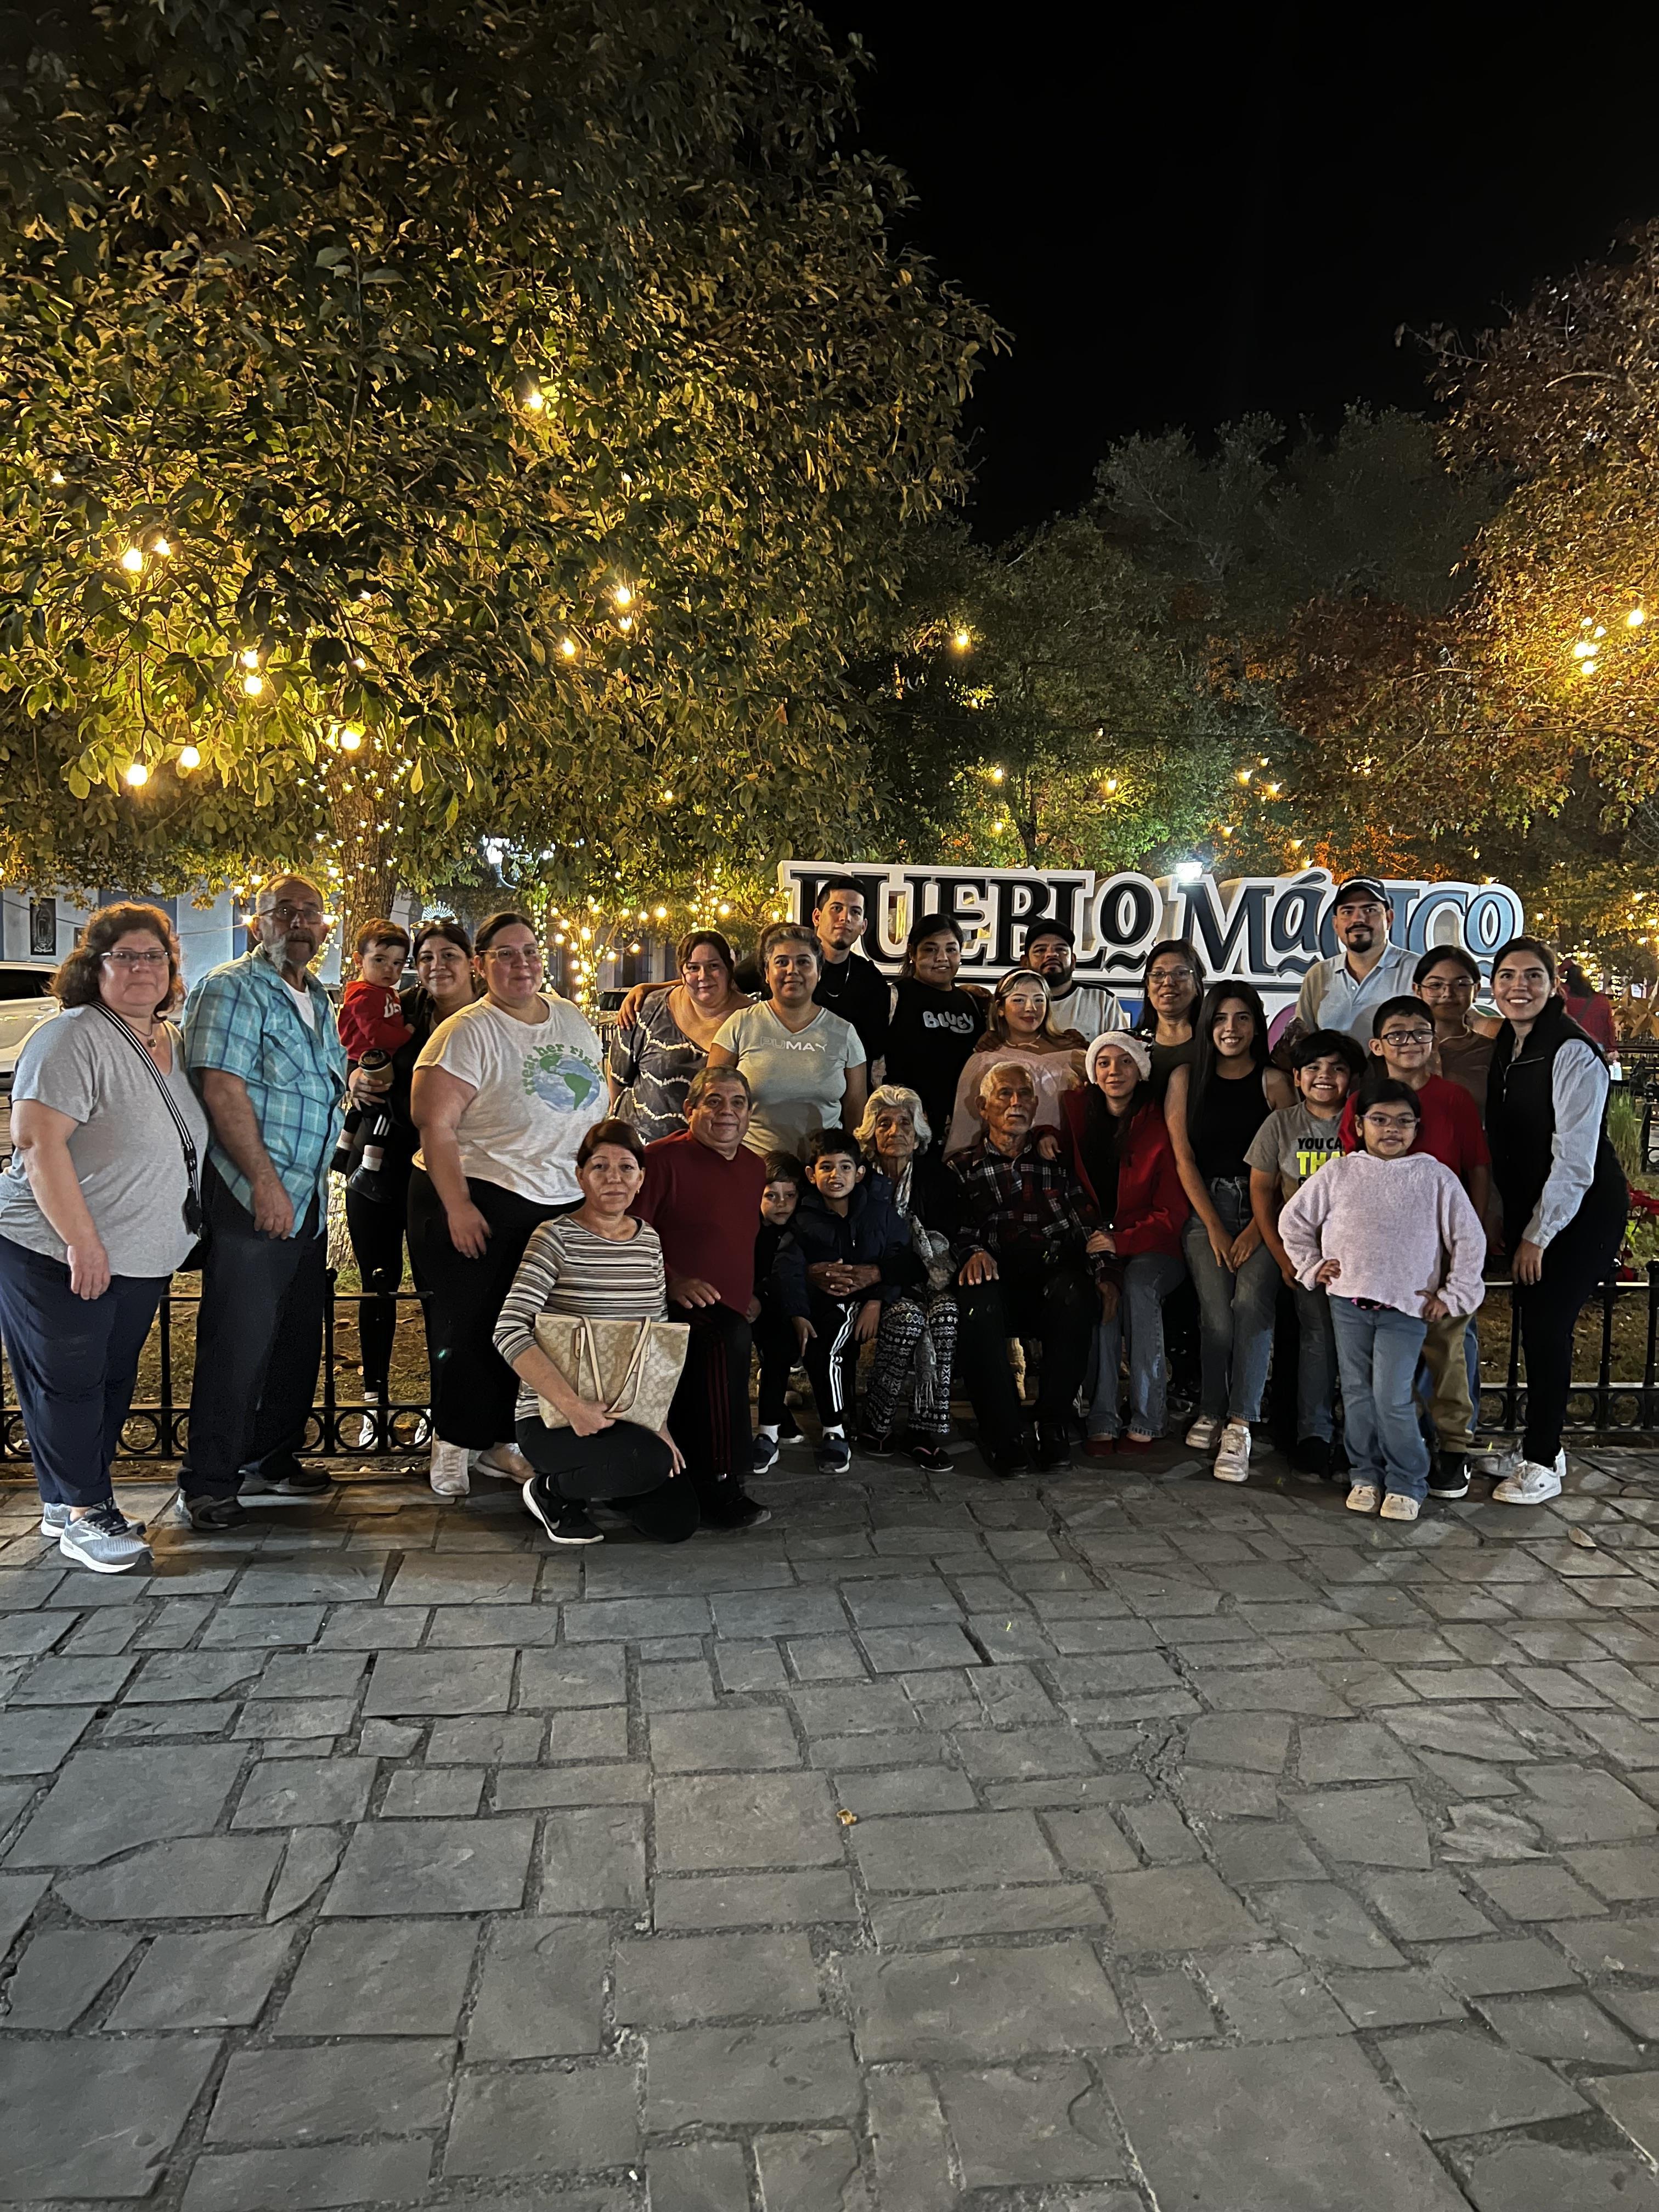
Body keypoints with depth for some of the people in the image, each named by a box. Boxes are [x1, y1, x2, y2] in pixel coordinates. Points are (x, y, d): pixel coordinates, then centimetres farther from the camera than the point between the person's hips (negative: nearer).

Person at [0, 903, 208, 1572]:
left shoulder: (173, 1043, 10)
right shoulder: (72, 1039, -16)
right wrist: (82, 1241, -24)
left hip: (144, 1258, 8)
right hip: (60, 1256, -8)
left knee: (113, 1381, 15)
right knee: (68, 1383, 3)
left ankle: (69, 1501, 29)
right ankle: (82, 1515, 14)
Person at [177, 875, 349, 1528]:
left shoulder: (317, 1000, 19)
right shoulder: (231, 988, -8)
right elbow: (222, 1089, -17)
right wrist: (265, 1181, -21)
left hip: (308, 1197, 9)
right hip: (250, 1197, -8)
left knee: (300, 1335, 13)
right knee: (239, 1341, -7)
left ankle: (272, 1456, 26)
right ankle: (208, 1481, 3)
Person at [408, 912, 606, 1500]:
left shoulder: (571, 1020, 10)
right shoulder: (467, 1033, -11)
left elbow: (595, 1102, 20)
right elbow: (435, 1125, -16)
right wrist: (457, 1207, -21)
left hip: (565, 1204, 6)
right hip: (482, 1200, -6)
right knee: (471, 1325, 1)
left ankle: (503, 1440, 26)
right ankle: (453, 1443, 19)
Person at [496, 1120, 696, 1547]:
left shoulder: (649, 1242, 7)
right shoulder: (556, 1238, -11)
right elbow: (509, 1331, -21)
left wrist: (659, 1424, 2)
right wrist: (573, 1406, -28)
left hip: (627, 1415, 6)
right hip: (551, 1417, -6)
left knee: (679, 1523, -6)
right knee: (653, 1463, -31)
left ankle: (587, 1478, 22)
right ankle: (550, 1487, -1)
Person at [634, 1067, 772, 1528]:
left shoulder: (754, 1167, 16)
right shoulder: (663, 1158, -7)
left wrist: (748, 1293, 18)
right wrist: (673, 1282, -20)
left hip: (729, 1313, 9)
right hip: (675, 1312, -9)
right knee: (728, 1339, -31)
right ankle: (719, 1483, -25)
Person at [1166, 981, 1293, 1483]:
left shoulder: (1272, 1082, 5)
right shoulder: (1186, 1079, 9)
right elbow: (1184, 1159, 4)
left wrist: (1255, 1229, -9)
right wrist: (1215, 1229, -4)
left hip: (1261, 1209, -1)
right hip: (1205, 1209, 1)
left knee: (1253, 1301, -21)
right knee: (1217, 1312, -15)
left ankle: (1239, 1425, -19)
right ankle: (1210, 1412, 2)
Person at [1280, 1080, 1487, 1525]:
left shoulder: (1436, 1178, -1)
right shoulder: (1339, 1174, 3)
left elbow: (1470, 1240, 3)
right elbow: (1293, 1220, 13)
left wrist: (1453, 1297, 2)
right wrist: (1312, 1266, 8)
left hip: (1406, 1308, -2)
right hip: (1349, 1303, 3)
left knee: (1393, 1399, -9)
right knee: (1357, 1393, 9)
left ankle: (1406, 1483, 8)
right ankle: (1365, 1475, 22)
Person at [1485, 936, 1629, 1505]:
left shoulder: (1574, 1053, -18)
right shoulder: (1506, 1046, 7)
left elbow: (1575, 1159, -20)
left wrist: (1538, 1235, -16)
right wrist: (1513, 1223, 7)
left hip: (1581, 1211, -7)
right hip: (1528, 1208, 7)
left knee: (1549, 1326, -6)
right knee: (1534, 1325, 11)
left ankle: (1543, 1464, 5)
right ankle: (1540, 1444, 24)